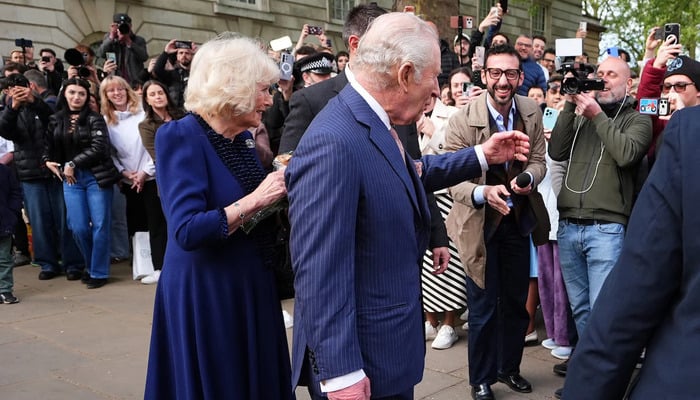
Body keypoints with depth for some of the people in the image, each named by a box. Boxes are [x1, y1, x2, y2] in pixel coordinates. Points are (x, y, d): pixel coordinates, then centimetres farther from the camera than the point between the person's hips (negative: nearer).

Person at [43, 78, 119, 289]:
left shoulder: (94, 119, -3)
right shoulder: (55, 120, 10)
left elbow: (99, 148, -13)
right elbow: (48, 146, 16)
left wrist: (73, 164, -13)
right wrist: (47, 161, -4)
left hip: (97, 177, -3)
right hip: (71, 179, 3)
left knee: (100, 225, 0)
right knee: (79, 228, 2)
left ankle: (98, 272, 12)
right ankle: (90, 266, 25)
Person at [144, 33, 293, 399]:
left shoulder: (241, 139, 6)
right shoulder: (181, 136, -16)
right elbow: (187, 231, -26)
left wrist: (278, 191, -3)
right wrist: (255, 200, -25)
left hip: (251, 286, 7)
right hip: (203, 293, -7)